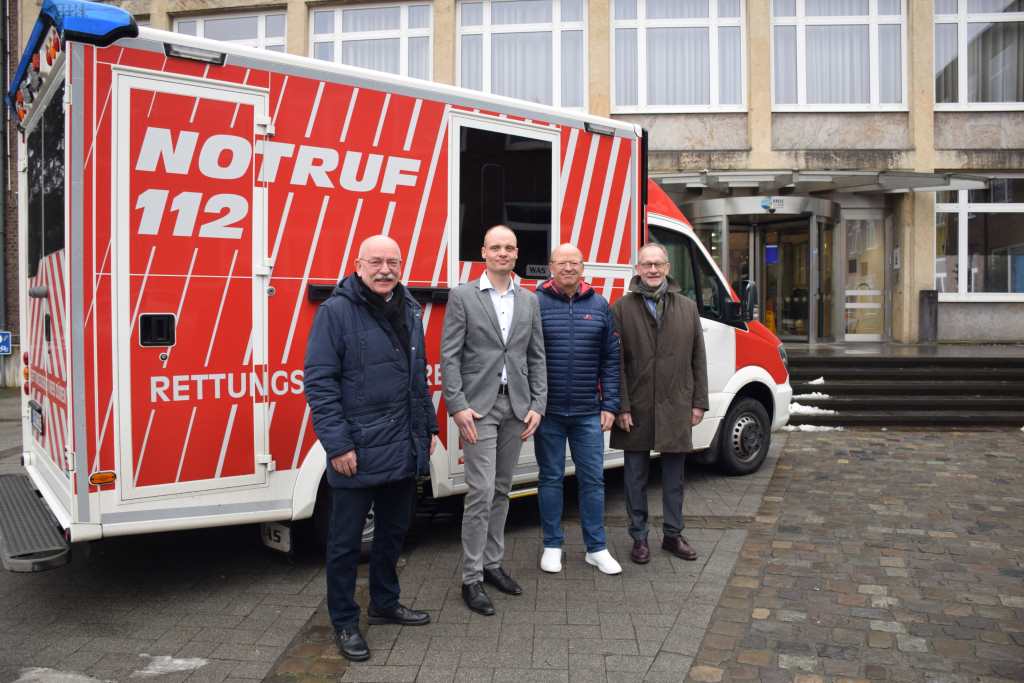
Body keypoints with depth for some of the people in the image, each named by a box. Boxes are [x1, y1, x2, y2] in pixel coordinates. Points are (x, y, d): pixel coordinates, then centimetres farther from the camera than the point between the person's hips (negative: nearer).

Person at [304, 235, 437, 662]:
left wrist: (428, 427, 17)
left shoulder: (409, 310, 10)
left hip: (405, 451, 7)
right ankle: (344, 622, 24)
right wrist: (337, 444, -18)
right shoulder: (336, 311, -11)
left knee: (393, 532, 20)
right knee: (346, 542, 7)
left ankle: (384, 604, 38)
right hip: (357, 453, -6)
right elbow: (319, 382, -14)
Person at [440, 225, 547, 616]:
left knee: (501, 491, 12)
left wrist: (537, 405, 2)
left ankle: (492, 564, 25)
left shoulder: (529, 301, 11)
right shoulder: (462, 296, -2)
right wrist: (458, 406, -14)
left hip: (516, 407, 5)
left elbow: (537, 357, 11)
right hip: (478, 407, -4)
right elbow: (450, 356, -6)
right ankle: (472, 578, 4)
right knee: (481, 492, -7)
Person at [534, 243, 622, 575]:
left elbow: (611, 359, 6)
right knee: (551, 478, 10)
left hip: (589, 412, 2)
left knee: (593, 479, 9)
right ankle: (552, 546, 23)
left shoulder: (599, 306, 6)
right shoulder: (536, 304, -2)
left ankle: (596, 548, 22)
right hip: (549, 411, -2)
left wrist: (610, 405, 1)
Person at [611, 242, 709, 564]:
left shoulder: (688, 308, 8)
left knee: (674, 477, 12)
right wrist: (621, 406, -9)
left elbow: (698, 360, 9)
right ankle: (639, 538, 20)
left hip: (676, 408, 2)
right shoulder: (622, 308, -1)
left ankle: (673, 535, 26)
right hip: (636, 409, -2)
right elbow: (615, 363, -4)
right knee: (636, 477, 8)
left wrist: (698, 402, 4)